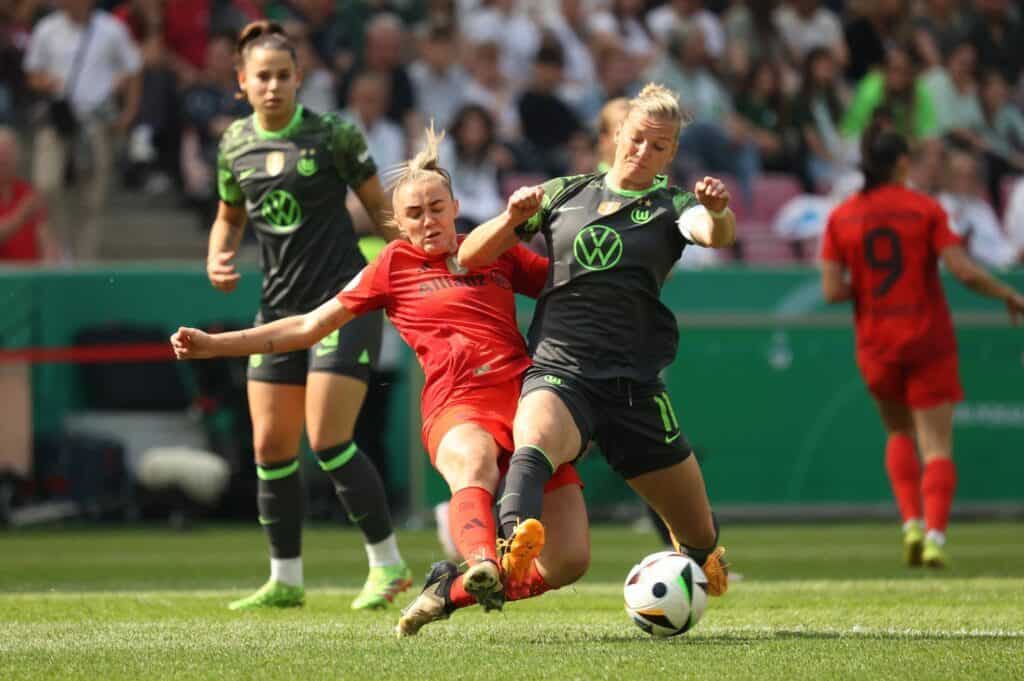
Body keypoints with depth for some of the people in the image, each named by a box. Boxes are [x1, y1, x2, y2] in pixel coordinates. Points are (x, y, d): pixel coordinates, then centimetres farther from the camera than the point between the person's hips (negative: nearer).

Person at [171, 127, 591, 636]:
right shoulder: (395, 264, 14)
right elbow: (311, 326, 18)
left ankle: (451, 588, 7)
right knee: (474, 460, -44)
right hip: (457, 404, -4)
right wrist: (214, 344, 14)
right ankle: (484, 567, -70)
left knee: (569, 562, -12)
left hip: (526, 398, 4)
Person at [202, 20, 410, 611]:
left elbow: (382, 209, 0)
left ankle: (388, 563, 0)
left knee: (328, 440, -13)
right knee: (271, 446, 3)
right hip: (280, 307, 6)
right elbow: (230, 217, 22)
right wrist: (218, 258, 2)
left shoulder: (332, 135, -8)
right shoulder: (235, 145, 6)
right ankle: (285, 579, 15)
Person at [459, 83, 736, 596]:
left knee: (700, 534, 9)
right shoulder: (565, 193, 15)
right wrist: (514, 217, -4)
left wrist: (717, 212, -38)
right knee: (535, 441, -39)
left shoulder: (670, 207, 11)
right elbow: (470, 256, 16)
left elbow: (715, 235, -14)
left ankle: (696, 551, 47)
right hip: (558, 370, -1)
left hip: (635, 384, 1)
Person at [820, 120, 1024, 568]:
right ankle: (935, 535, -16)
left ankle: (911, 523, 6)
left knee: (900, 434, 23)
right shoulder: (925, 210, -7)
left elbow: (832, 291, -6)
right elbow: (963, 271, -14)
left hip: (876, 345, 3)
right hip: (928, 341, -3)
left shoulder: (841, 218, 0)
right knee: (937, 445, 0)